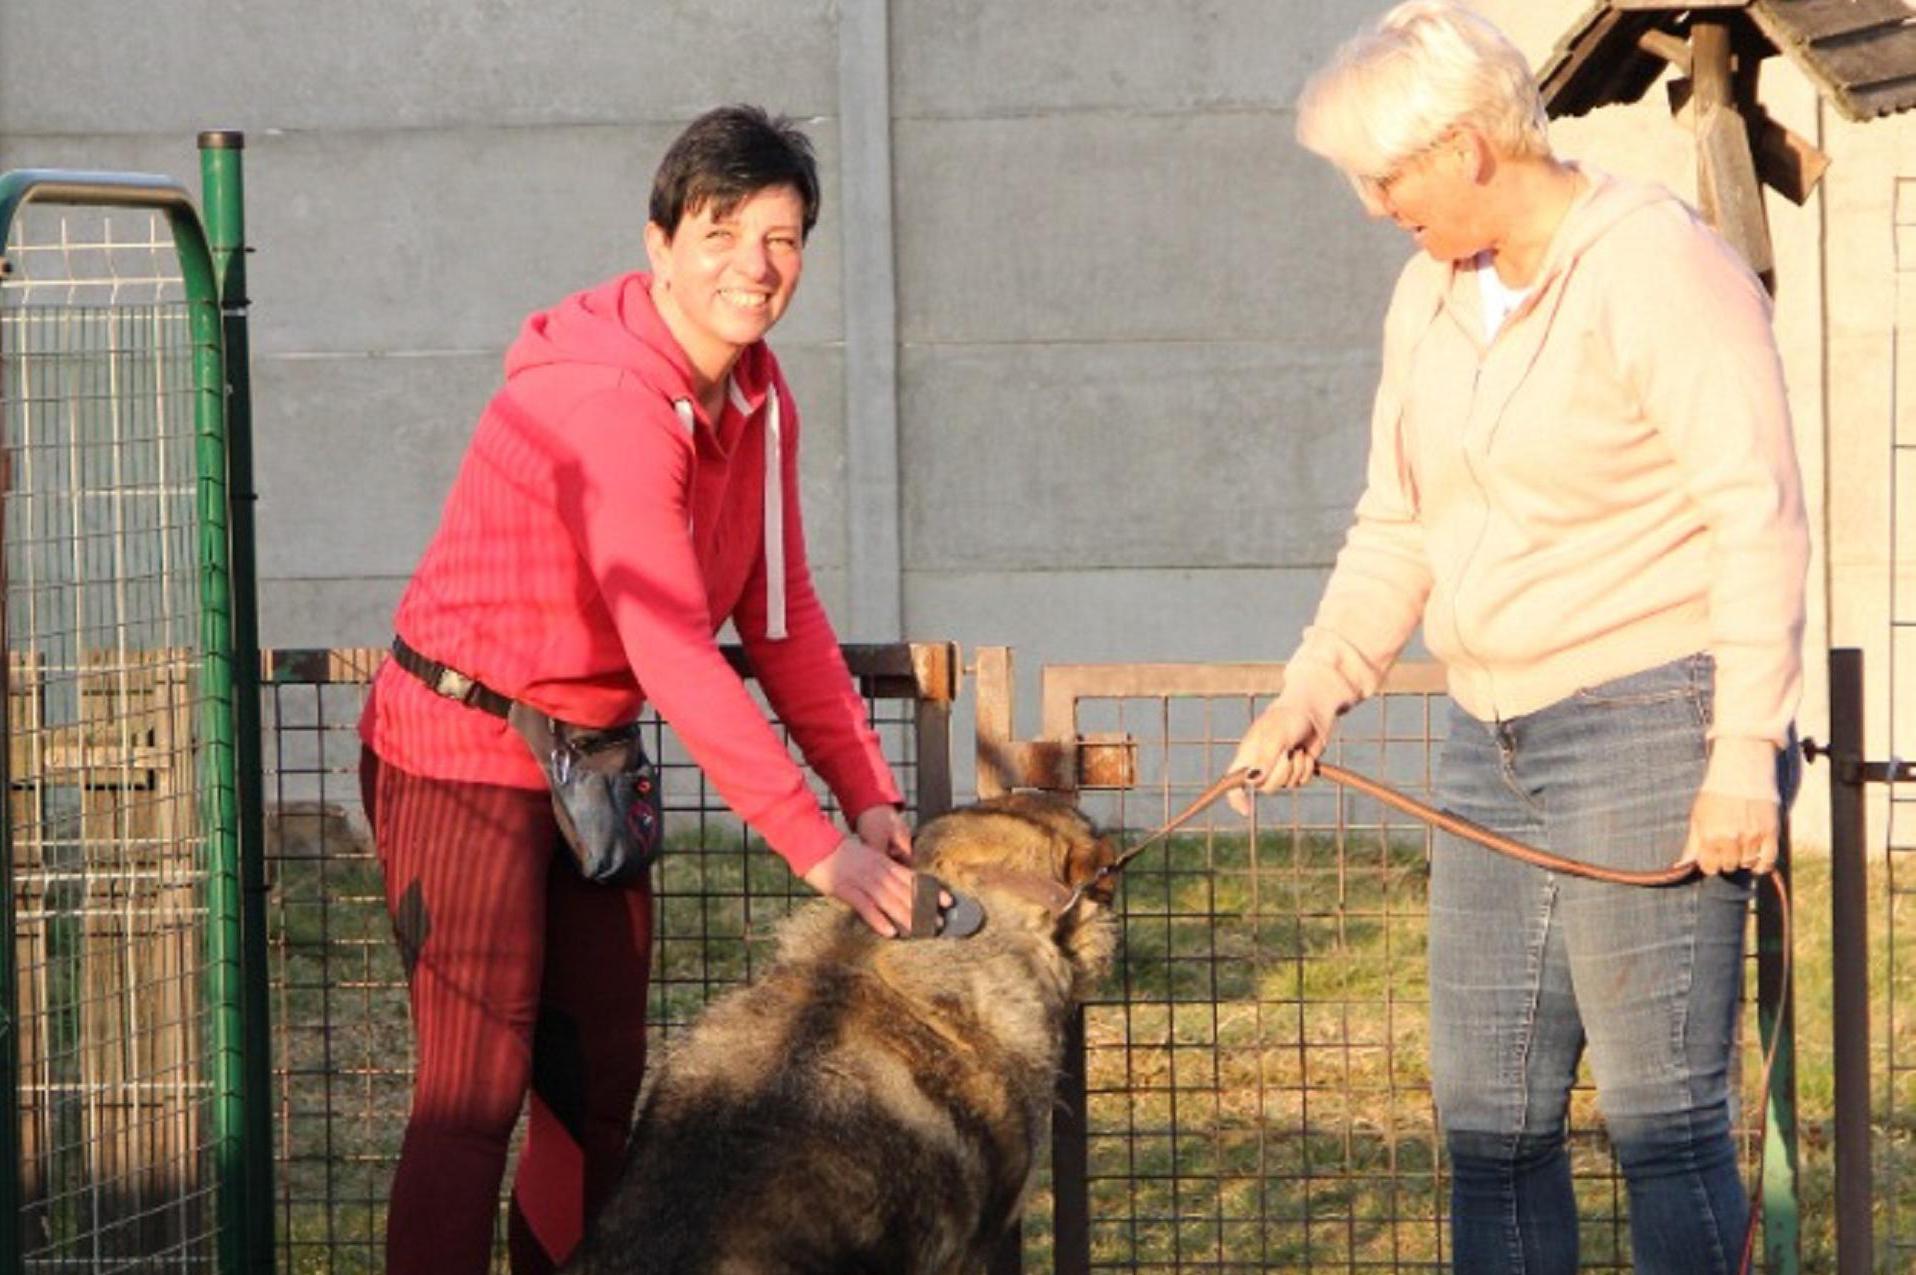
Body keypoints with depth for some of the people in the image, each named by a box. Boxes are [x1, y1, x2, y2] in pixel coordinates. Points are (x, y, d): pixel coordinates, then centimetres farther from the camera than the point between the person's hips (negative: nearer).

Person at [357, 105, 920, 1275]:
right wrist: (815, 845, -28)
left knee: (599, 1083, 11)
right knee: (480, 1083, -9)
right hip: (465, 750, -9)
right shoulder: (612, 400, -27)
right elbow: (674, 653, -30)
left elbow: (783, 617, 6)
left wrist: (868, 793, -4)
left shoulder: (760, 399, 2)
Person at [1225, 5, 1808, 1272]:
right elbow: (1397, 527, 20)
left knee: (1664, 1114, -9)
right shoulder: (1431, 294, 13)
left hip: (1651, 726, -8)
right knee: (1487, 1113, 9)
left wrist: (1745, 753, -20)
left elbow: (1759, 523, -15)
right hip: (1494, 740, 8)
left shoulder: (1659, 268, -12)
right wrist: (1316, 686, 6)